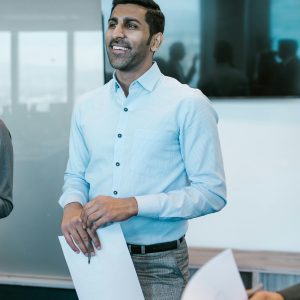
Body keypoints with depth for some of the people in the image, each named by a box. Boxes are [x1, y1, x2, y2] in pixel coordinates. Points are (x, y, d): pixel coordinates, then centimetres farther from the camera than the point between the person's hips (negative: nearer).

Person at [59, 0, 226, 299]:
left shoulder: (188, 103, -9)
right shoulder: (86, 106, 6)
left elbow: (211, 191, -12)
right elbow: (75, 175, 14)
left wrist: (133, 205, -21)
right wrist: (72, 206, -10)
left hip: (158, 265, -4)